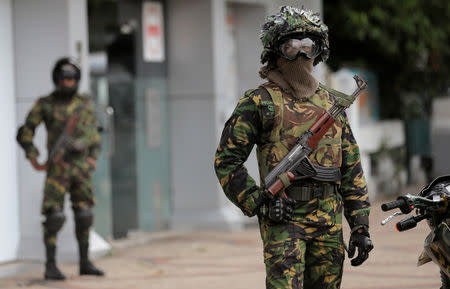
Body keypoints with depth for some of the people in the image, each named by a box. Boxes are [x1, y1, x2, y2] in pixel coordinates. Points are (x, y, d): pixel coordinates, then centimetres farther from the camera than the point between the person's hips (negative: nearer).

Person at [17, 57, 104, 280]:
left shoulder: (85, 104, 9)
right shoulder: (44, 104, 0)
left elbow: (93, 134, 13)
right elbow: (25, 133, 2)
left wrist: (92, 157, -2)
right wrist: (34, 159, -8)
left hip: (81, 168, 4)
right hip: (57, 168, -3)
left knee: (84, 216, 4)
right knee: (54, 217, -10)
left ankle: (85, 263, 15)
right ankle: (50, 266, -6)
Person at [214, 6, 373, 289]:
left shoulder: (330, 103, 15)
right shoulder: (258, 102, 0)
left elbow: (352, 168, 16)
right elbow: (226, 161, 0)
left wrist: (361, 226, 10)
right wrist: (258, 203, -11)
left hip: (329, 221, 5)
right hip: (283, 216, -5)